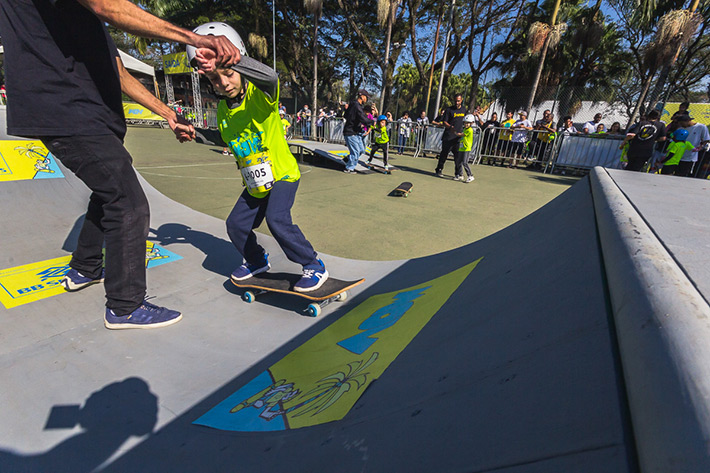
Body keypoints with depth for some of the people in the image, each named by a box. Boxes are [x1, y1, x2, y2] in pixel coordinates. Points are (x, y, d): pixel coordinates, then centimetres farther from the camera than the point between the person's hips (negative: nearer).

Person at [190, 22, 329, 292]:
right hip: (255, 183, 8)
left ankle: (314, 266, -7)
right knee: (236, 224, 7)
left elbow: (270, 77, -40)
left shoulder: (260, 94, -15)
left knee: (277, 220, -26)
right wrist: (242, 159, 14)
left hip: (282, 174, -7)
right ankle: (257, 261, 34)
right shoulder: (222, 109, 5)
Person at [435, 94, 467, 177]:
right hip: (448, 137, -4)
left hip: (458, 136, 4)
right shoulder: (449, 110, -1)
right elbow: (444, 122, -5)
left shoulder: (464, 110, 14)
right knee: (444, 153, -1)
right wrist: (450, 127, -24)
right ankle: (439, 170, 10)